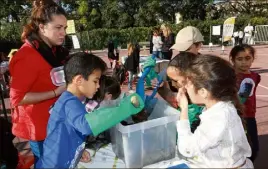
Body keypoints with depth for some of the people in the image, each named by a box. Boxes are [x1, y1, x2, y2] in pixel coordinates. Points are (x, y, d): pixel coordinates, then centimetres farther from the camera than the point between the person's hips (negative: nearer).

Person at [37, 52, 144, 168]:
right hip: (54, 165, -9)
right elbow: (86, 124, -46)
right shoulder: (70, 103, -26)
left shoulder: (70, 100, 6)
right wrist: (124, 108, -42)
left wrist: (79, 150, 1)